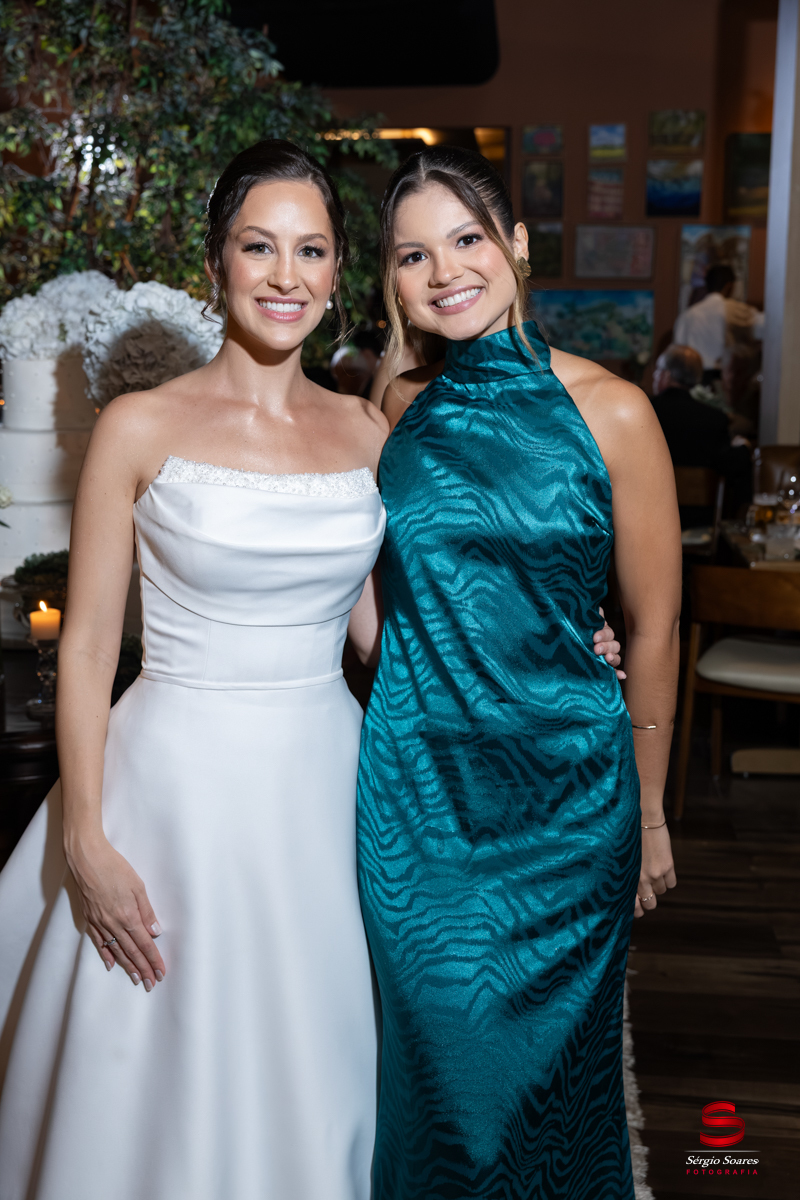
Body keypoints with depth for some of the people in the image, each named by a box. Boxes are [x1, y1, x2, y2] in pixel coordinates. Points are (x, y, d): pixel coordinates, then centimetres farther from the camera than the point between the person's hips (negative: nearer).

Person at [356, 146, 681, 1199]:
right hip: (413, 786, 2)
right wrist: (393, 734, 7)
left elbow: (653, 627, -2)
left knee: (547, 1056, 14)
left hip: (565, 788, -2)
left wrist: (649, 811, 2)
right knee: (434, 1051, 14)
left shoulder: (610, 412, -7)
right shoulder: (395, 414, 1)